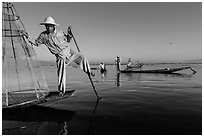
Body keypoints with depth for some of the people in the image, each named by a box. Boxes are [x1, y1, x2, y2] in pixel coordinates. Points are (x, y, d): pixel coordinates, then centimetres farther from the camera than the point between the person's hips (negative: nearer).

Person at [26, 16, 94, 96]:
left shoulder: (59, 32, 3)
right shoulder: (43, 35, 0)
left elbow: (67, 40, 15)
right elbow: (36, 43, 9)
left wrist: (69, 34, -2)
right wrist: (28, 39, -4)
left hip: (68, 51, 2)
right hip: (60, 56, -2)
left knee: (81, 57, -8)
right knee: (61, 73, -8)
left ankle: (88, 72, 17)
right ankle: (61, 91, 8)